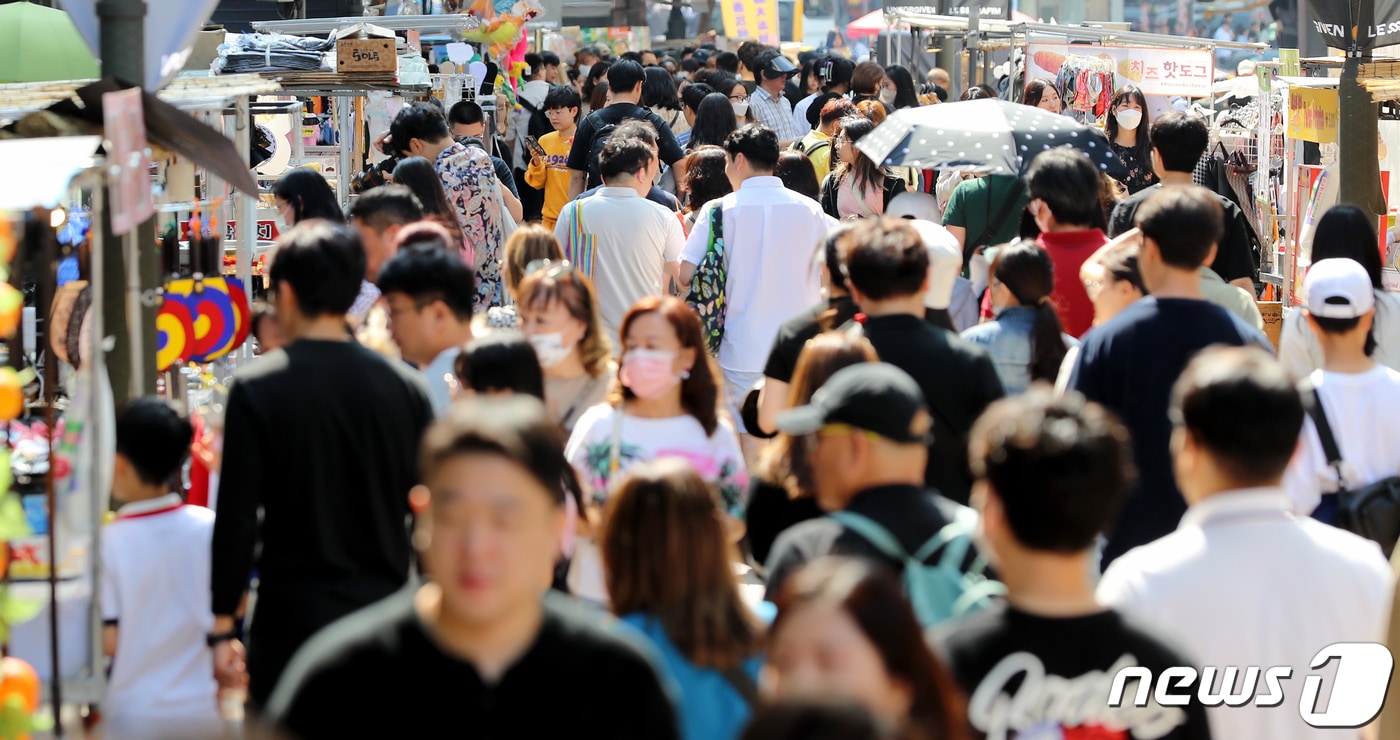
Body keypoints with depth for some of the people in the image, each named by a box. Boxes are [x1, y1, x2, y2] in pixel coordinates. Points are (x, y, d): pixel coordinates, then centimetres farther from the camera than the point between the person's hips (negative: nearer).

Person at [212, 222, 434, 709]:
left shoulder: (256, 390, -8)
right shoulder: (405, 386, 3)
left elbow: (237, 519, -9)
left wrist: (221, 626, -1)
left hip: (293, 619, -3)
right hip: (385, 612, 3)